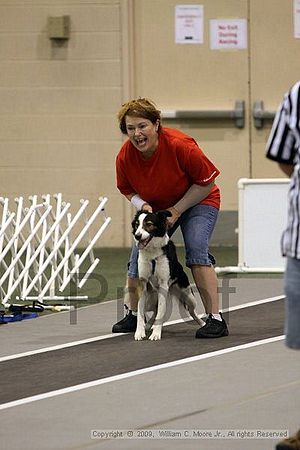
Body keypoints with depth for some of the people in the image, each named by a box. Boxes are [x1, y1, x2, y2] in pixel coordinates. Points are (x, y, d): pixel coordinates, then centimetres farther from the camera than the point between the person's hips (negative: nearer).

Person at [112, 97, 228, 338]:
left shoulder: (180, 145, -33)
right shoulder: (125, 156, -19)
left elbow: (206, 182, -21)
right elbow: (127, 190, 2)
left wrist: (177, 210, -22)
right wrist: (142, 205, -19)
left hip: (198, 201, -5)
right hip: (155, 207, 5)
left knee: (196, 249, -24)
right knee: (139, 254, 0)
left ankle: (216, 319, -22)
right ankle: (132, 314, 23)